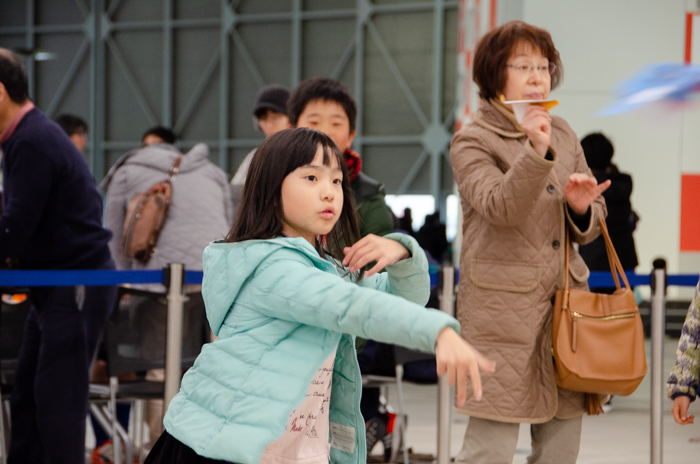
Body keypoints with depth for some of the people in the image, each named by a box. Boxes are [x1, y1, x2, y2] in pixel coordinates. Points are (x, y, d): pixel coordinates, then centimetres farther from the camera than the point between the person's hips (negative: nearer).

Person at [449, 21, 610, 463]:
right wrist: (536, 153, -30)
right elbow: (499, 207, -18)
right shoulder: (473, 141, -1)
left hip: (564, 299, 6)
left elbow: (590, 225, 21)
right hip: (502, 306, -6)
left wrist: (582, 208, -2)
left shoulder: (563, 134, 16)